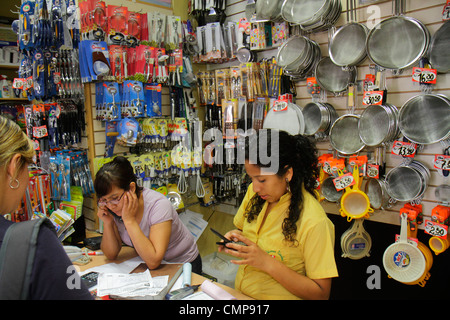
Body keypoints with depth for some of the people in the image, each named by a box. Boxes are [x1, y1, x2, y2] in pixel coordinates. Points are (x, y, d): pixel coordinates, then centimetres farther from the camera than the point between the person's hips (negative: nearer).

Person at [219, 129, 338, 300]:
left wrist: (267, 263, -23)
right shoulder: (254, 192, 0)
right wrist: (237, 237, -5)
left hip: (278, 296, -6)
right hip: (239, 292, 6)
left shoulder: (314, 222, -20)